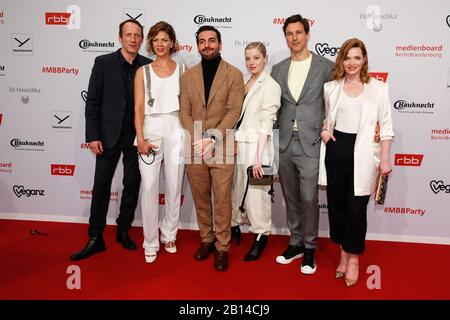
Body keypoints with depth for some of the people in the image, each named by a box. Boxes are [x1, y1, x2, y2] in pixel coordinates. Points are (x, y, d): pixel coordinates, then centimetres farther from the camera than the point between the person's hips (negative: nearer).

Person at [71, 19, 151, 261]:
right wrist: (93, 136, -8)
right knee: (101, 186, 3)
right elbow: (92, 102, -3)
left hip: (137, 137, 2)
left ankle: (124, 231, 27)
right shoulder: (103, 63, -2)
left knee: (132, 186, 10)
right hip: (109, 135, -1)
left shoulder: (148, 66, 2)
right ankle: (95, 238, 14)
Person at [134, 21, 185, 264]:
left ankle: (169, 235, 26)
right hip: (150, 130, 0)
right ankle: (150, 242, 10)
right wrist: (140, 138, -9)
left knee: (174, 187, 7)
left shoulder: (183, 70, 8)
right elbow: (138, 108, 1)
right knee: (149, 187, -3)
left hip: (176, 130, 1)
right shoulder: (142, 71, 8)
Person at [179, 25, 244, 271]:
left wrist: (212, 139, -17)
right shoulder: (188, 75, 10)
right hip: (194, 148, 3)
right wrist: (196, 140, -9)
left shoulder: (234, 74, 0)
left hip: (221, 148, -3)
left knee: (222, 200, 2)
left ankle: (222, 247, 16)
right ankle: (206, 239, 30)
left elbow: (234, 112, -8)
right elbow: (184, 111, 4)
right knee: (200, 198, 13)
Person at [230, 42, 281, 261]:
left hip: (255, 145, -6)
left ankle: (261, 237, 17)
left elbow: (266, 124, -13)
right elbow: (236, 114, 13)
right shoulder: (243, 82, 12)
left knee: (256, 193, 0)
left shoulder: (270, 86, -7)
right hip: (236, 144, 6)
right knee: (236, 189, 13)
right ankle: (234, 227, 32)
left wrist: (258, 157, -17)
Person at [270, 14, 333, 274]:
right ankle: (296, 243, 29)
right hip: (284, 144, 4)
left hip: (311, 145, -4)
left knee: (309, 199, -1)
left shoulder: (326, 67, -1)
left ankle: (310, 248, 18)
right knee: (291, 199, 13)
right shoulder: (278, 70, 10)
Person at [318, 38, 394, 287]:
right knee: (336, 203, 9)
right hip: (335, 149, 3)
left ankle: (353, 257, 19)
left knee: (357, 208, 0)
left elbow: (385, 126, 0)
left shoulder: (378, 89, -1)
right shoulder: (330, 88, 7)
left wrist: (385, 159, -4)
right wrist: (323, 130, 1)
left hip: (362, 153, -3)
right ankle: (343, 252, 28)